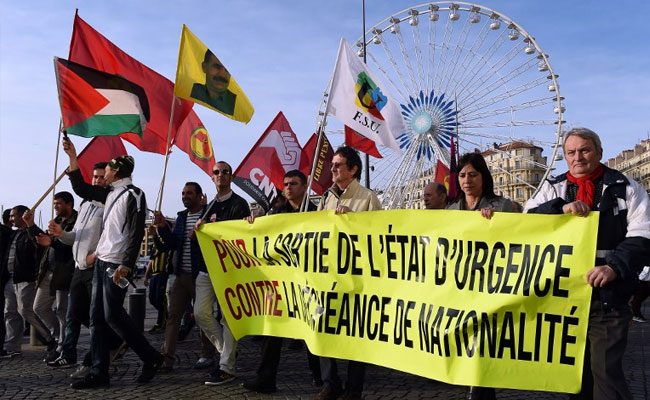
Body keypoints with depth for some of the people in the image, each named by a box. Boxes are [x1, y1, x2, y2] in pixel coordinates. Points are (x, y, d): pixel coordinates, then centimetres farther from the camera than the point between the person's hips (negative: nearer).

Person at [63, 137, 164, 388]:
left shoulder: (134, 194, -9)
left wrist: (126, 264, -22)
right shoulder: (110, 193, 16)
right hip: (101, 262, 9)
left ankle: (151, 358, 4)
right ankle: (99, 373, 11)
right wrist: (73, 157, 21)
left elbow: (137, 234, -16)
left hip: (117, 264, -9)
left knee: (113, 315, -9)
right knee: (97, 317, 6)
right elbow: (81, 189, 27)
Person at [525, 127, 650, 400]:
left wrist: (615, 266, -22)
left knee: (605, 371, -5)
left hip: (607, 297, -3)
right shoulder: (553, 188, 9)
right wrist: (561, 207, -19)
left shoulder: (625, 188, 1)